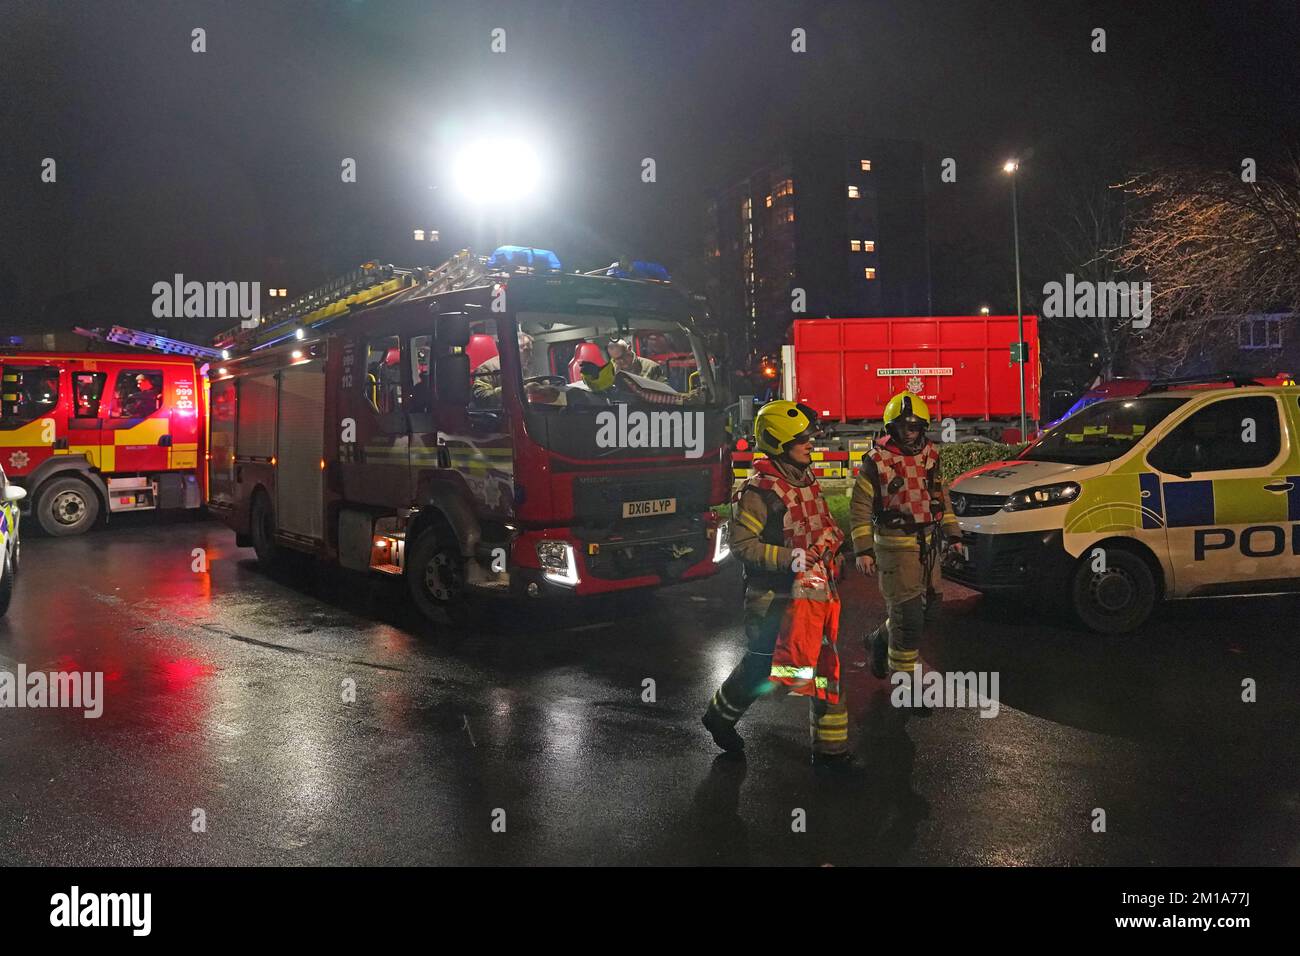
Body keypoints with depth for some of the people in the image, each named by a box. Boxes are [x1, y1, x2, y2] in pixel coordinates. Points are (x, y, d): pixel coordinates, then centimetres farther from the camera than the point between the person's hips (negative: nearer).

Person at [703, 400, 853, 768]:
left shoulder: (807, 480, 11)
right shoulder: (760, 490, -16)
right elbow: (742, 544, -19)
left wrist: (831, 540, 5)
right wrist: (789, 558, -24)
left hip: (813, 590, 8)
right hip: (775, 596, -8)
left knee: (825, 667, 7)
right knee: (761, 667, 6)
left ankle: (830, 746, 16)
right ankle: (721, 716, 32)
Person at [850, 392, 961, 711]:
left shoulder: (930, 456, 7)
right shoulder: (876, 461, -11)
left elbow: (941, 498, 19)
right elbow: (859, 508, -10)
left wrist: (953, 535, 15)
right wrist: (863, 550, -15)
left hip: (928, 544, 7)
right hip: (895, 547, -7)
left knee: (927, 607, 14)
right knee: (908, 616, -8)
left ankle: (880, 641, 38)